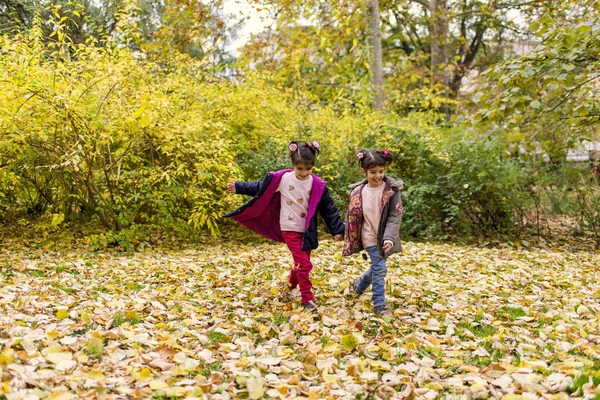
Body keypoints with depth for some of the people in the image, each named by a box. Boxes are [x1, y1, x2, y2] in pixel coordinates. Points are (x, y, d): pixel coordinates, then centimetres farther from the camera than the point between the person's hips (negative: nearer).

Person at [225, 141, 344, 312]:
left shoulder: (317, 185, -6)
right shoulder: (283, 178, -11)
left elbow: (328, 208, -1)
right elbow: (259, 188, -1)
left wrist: (337, 229, -1)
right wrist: (238, 187, -4)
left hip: (307, 231, 4)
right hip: (290, 229, -3)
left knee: (301, 263, 15)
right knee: (304, 264, -9)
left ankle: (288, 287, 40)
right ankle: (307, 299, 6)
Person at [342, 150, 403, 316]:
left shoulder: (391, 190, -10)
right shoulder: (358, 192, -6)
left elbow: (395, 216, -12)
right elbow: (352, 218, 3)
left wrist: (389, 237, -24)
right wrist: (350, 242, 3)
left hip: (384, 238, 2)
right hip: (370, 238, -2)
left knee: (377, 267, 17)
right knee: (380, 269, -4)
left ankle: (358, 285, 44)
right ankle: (379, 304, 12)